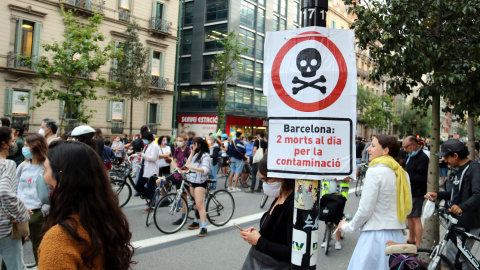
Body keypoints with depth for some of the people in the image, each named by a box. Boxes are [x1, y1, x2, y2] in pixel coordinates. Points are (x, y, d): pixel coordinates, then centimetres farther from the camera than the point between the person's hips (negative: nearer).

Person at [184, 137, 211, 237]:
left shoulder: (205, 155, -9)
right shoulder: (195, 155, 16)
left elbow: (205, 170, -22)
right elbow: (187, 165, 9)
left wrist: (193, 167, -31)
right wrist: (191, 154, 7)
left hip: (200, 182, -8)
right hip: (192, 181, 8)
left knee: (199, 204, -14)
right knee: (195, 203, 15)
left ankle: (204, 227, -14)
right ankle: (196, 222, 27)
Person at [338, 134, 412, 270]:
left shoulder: (375, 171, -13)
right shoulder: (402, 173, 9)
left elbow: (365, 210, -14)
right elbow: (407, 207, 15)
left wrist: (348, 227, 0)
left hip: (376, 236, -8)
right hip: (397, 236, 8)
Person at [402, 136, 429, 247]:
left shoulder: (422, 158, -16)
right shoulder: (409, 156, 15)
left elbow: (421, 178, -23)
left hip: (416, 193, -10)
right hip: (408, 192, 10)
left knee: (415, 218, -7)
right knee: (409, 217, 18)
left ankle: (417, 246, -1)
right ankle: (411, 240, 31)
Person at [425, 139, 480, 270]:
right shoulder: (461, 169, 14)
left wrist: (462, 207, -44)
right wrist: (438, 195, 12)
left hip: (468, 224, -10)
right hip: (460, 222, 10)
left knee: (454, 258, -9)